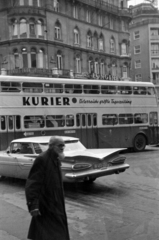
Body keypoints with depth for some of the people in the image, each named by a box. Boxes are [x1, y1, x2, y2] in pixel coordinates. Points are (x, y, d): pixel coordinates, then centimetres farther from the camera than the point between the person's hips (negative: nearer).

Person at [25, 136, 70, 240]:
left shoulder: (56, 159, 8)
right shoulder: (42, 159, -20)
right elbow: (32, 183, -24)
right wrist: (33, 205, -29)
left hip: (55, 203, 9)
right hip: (45, 205, -9)